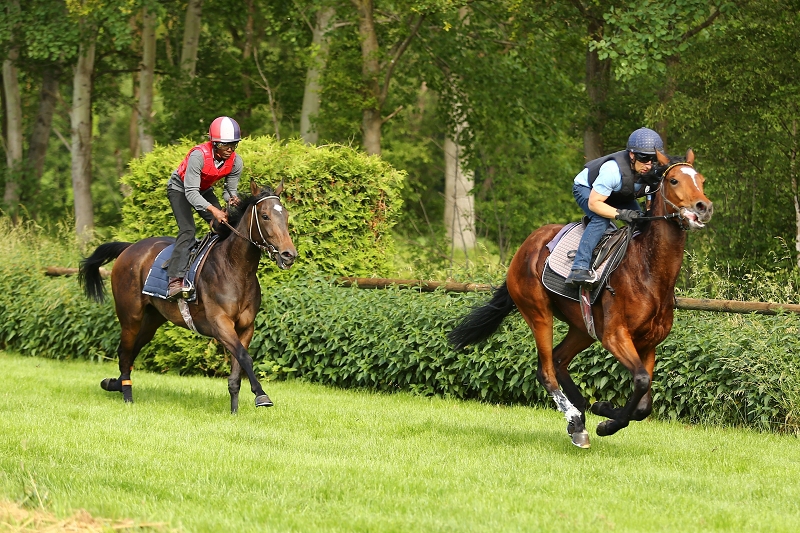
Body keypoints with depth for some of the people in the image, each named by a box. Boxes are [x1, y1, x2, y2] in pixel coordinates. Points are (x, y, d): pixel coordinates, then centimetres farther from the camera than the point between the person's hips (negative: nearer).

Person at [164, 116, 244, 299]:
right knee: (187, 230, -24)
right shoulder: (199, 155, -38)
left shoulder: (236, 162, -20)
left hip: (204, 191, 6)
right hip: (180, 188, -6)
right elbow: (191, 192, -39)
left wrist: (232, 199, -33)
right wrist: (213, 210, -52)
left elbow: (230, 189, -7)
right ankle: (175, 279, -32)